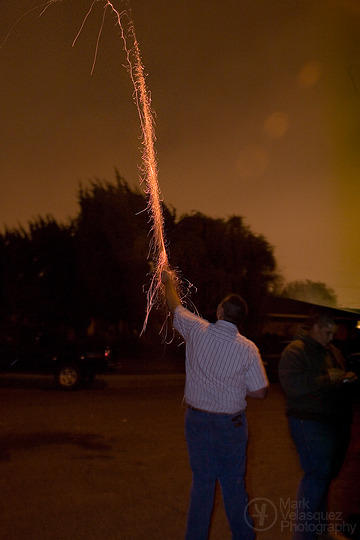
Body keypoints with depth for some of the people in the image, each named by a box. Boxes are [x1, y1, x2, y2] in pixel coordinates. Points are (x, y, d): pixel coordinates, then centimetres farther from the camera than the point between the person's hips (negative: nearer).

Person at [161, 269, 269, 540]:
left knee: (202, 482, 12)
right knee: (234, 484, 12)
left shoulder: (197, 330, -9)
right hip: (231, 424, -1)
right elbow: (260, 392, -7)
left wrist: (168, 282, 29)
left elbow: (175, 307, 10)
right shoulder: (248, 349, -11)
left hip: (197, 419, 1)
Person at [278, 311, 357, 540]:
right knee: (317, 474, -9)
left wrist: (348, 377, 4)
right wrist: (330, 379, -22)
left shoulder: (332, 350, 14)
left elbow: (343, 373, 28)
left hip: (337, 423, 9)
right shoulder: (295, 350, -12)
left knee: (328, 473, 18)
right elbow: (293, 384, -25)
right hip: (311, 423, -9)